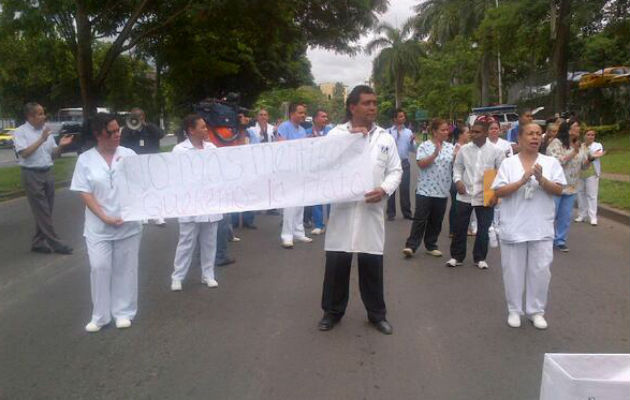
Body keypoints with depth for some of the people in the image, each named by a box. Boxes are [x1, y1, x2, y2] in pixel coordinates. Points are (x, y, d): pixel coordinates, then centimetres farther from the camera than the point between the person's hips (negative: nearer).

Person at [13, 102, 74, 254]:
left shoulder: (46, 130, 10)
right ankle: (55, 242, 1)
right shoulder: (20, 132, -5)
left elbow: (53, 155, 12)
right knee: (42, 212, -3)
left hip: (47, 173, 6)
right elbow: (24, 153, -17)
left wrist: (61, 146, -8)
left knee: (46, 211, 9)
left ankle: (38, 242, 19)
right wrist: (41, 140, -21)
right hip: (31, 174, -6)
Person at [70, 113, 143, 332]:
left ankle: (123, 312, 22)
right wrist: (105, 217, -13)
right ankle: (99, 316, 16)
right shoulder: (85, 160, -2)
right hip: (99, 226, -1)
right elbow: (84, 193, -4)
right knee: (99, 268, 0)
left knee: (125, 268, 9)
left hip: (129, 224, 1)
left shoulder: (129, 154, 0)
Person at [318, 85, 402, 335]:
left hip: (372, 209, 1)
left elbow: (395, 171, 8)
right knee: (337, 263, 5)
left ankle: (377, 313, 25)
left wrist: (384, 189, -12)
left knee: (372, 264, 8)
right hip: (342, 207, -1)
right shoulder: (336, 133, 3)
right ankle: (332, 311, 24)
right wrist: (350, 137, -12)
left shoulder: (385, 137, 8)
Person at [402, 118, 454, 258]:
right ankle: (411, 246, 0)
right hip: (425, 190, -4)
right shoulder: (425, 146, -4)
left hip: (442, 191, 4)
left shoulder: (450, 147, 8)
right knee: (420, 219, -5)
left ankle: (431, 245, 22)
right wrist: (434, 154, -23)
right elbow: (421, 164, -14)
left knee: (436, 221, 11)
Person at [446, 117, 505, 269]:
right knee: (460, 228, 8)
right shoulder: (464, 149, 0)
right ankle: (457, 256, 22)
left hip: (486, 197, -1)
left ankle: (480, 258, 24)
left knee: (483, 229, 8)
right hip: (464, 196, 1)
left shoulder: (495, 151, -5)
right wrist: (458, 180, -9)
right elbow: (457, 167, 10)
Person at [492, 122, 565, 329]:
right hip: (513, 228, -1)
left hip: (542, 228, 1)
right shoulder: (508, 163, -1)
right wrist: (522, 180, -20)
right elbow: (499, 192, -8)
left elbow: (558, 190, -3)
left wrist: (541, 179, -20)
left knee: (540, 271, 6)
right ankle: (514, 310, 22)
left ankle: (536, 311, 22)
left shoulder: (551, 162, 3)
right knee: (514, 271, 7)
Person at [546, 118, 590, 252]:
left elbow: (584, 165, 9)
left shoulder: (580, 145, 9)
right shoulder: (556, 143, -11)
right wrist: (573, 152, -20)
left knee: (566, 217, 10)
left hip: (571, 187, 6)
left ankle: (560, 241, 22)